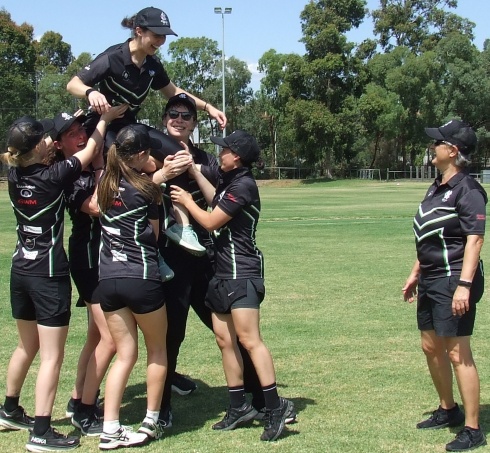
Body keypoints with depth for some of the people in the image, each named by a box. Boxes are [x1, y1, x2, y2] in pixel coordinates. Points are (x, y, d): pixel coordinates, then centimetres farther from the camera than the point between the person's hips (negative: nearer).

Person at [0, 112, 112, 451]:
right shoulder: (52, 177, -17)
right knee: (52, 356, -2)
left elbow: (38, 163, 22)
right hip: (50, 275, -7)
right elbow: (90, 150, -3)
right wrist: (104, 117, 13)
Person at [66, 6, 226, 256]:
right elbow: (73, 84, -20)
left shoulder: (152, 65, 1)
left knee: (177, 154, -10)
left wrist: (207, 107, 9)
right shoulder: (113, 58, -20)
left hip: (129, 126, 7)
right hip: (103, 127, -7)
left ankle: (181, 224, -12)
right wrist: (91, 92, -42)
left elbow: (173, 92, 17)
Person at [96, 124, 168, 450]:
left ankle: (110, 431, 3)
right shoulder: (147, 189, -8)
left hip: (108, 280, 5)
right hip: (142, 279, -5)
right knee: (157, 350, 14)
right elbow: (155, 234, 2)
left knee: (125, 355, 10)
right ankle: (151, 423, 20)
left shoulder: (105, 185, 5)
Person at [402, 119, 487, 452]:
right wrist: (416, 274, 23)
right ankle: (448, 410, 35)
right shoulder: (437, 188, 14)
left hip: (453, 280, -10)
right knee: (431, 347, 18)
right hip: (431, 280, 10)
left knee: (457, 353, -7)